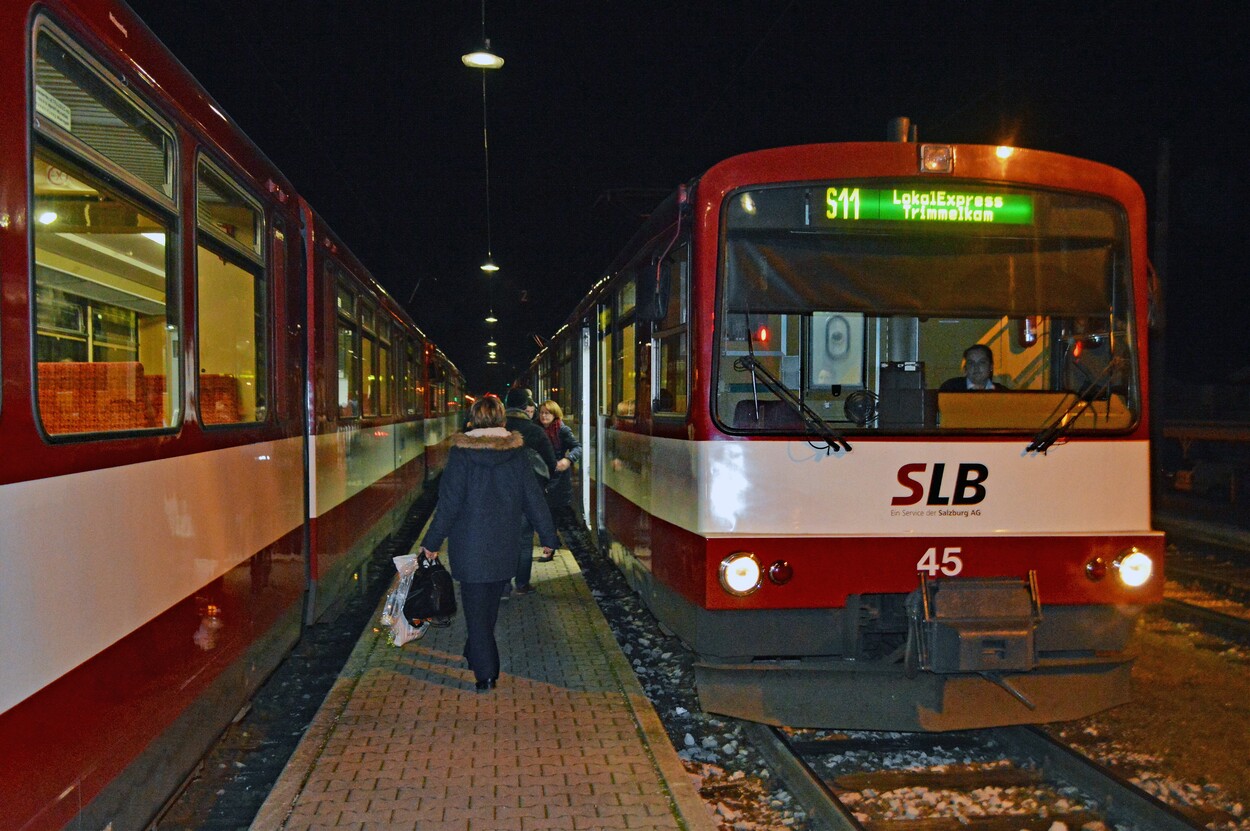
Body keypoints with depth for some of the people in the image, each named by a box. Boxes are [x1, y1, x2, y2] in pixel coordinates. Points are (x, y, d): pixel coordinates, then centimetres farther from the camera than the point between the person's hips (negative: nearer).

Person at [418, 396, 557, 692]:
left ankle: (485, 673, 1)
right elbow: (533, 496, 1)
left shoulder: (462, 452, -11)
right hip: (504, 543, 3)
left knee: (475, 605, 3)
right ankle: (477, 655, 35)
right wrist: (548, 535, 10)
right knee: (490, 603, 20)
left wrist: (432, 542, -1)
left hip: (469, 543, -3)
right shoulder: (517, 451, -3)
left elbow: (449, 501, -10)